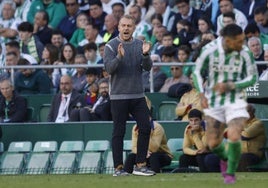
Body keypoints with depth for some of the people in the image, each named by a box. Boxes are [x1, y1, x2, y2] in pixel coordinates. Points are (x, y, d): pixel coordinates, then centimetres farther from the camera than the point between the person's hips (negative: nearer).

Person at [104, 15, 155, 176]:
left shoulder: (140, 45, 9)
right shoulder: (111, 46, -2)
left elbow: (148, 67, 1)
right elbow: (109, 68, -13)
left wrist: (145, 54, -19)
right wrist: (119, 57, -30)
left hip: (138, 95, 4)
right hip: (119, 96, -4)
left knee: (145, 128, -1)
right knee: (119, 132, -2)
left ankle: (140, 165, 6)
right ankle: (118, 167, 2)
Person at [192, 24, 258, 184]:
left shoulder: (245, 53, -14)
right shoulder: (210, 50, -13)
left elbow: (252, 78, -4)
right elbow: (198, 72, 2)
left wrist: (230, 86, -18)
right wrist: (202, 94, -12)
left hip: (235, 101, -1)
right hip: (213, 102, 1)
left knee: (234, 137, -20)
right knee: (213, 144, 3)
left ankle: (231, 173, 4)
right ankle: (226, 157, 40)